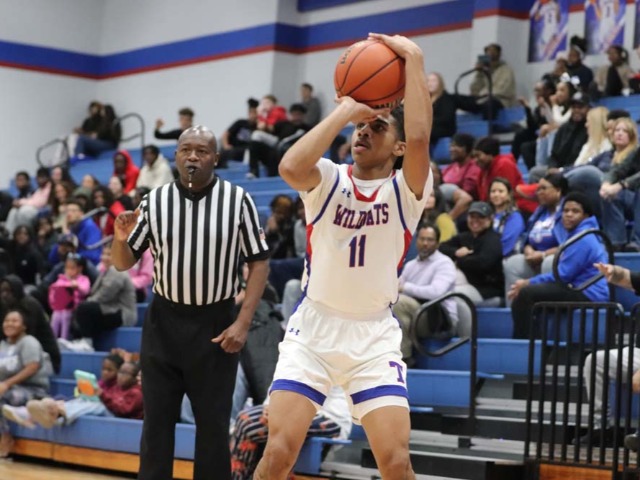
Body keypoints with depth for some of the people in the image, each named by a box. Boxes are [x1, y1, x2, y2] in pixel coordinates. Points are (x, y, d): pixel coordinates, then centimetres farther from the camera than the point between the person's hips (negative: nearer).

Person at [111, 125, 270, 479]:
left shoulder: (238, 200, -4)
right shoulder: (155, 201, 2)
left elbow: (259, 261, -3)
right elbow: (123, 263, 6)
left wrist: (243, 321, -11)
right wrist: (120, 237, -17)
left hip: (215, 323, -2)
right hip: (164, 321, 2)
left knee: (213, 424, 5)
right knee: (157, 422, 6)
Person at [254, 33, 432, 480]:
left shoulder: (406, 191, -2)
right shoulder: (328, 180, 0)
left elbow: (419, 137, -23)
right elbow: (290, 166, -25)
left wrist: (414, 60, -20)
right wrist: (344, 111, -17)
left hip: (375, 335, 0)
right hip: (313, 328, 0)